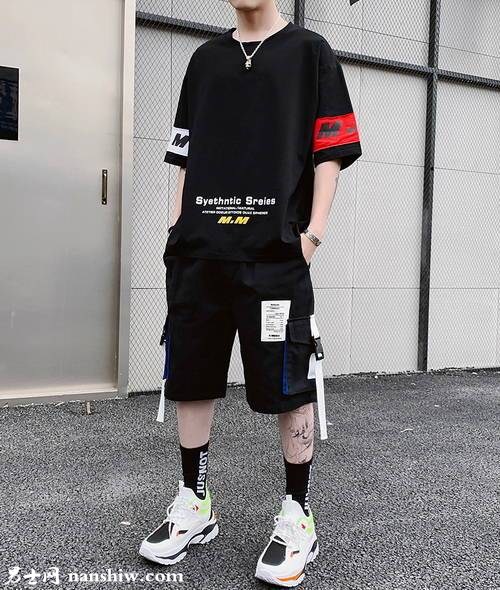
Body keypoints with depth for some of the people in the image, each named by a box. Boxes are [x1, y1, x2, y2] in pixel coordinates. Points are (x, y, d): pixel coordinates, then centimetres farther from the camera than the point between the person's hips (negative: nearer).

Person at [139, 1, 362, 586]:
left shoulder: (309, 51, 11)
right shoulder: (205, 58, 22)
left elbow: (331, 151, 3)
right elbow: (186, 153, 20)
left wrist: (314, 230, -7)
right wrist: (180, 228, 11)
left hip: (275, 251, -4)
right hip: (198, 248, 5)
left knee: (288, 385, -3)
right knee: (190, 378, 7)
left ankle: (297, 516, 15)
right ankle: (194, 503, 24)